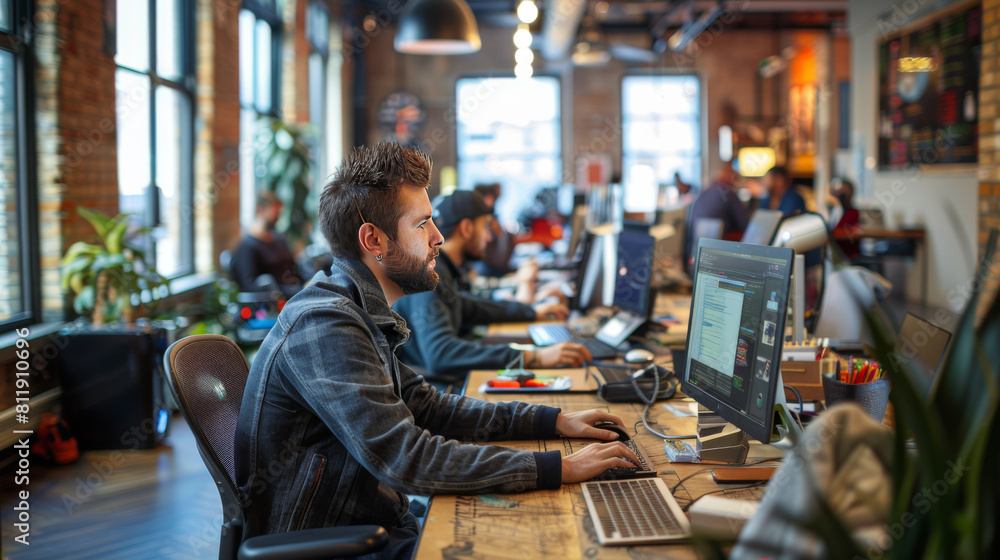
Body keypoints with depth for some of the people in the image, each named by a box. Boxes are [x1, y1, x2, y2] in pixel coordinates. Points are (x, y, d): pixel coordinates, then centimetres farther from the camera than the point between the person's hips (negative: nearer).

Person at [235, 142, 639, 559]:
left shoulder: (358, 314, 8)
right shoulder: (324, 326, -23)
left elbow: (424, 406, 15)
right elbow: (406, 459, -28)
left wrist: (554, 421, 7)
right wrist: (559, 469, -25)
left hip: (374, 525, 9)